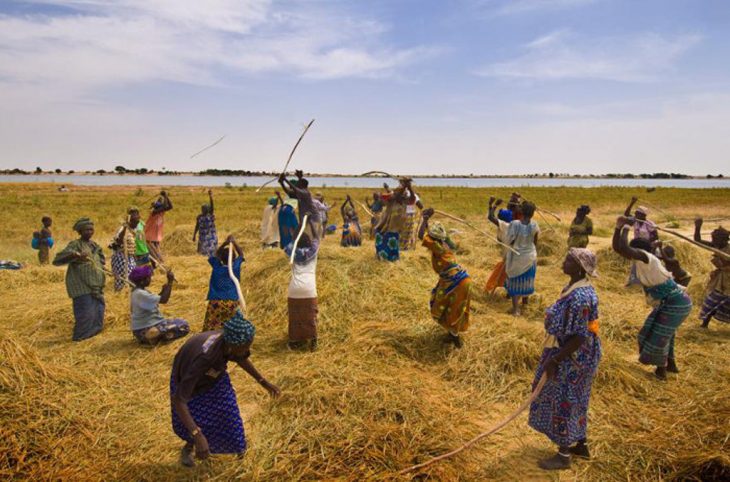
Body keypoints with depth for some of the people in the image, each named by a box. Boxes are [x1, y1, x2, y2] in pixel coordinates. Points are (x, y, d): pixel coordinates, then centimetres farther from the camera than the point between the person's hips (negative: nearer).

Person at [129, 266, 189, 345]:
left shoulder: (140, 291, 8)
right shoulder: (140, 294, -23)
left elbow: (156, 300, 16)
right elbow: (163, 300, -28)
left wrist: (163, 291, 0)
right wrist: (170, 281, -24)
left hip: (148, 324, 10)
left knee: (183, 323, 16)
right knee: (184, 327, -11)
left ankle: (153, 337, 4)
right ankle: (154, 338, -11)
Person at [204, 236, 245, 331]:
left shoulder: (216, 267, -1)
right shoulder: (236, 267, -3)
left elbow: (216, 255, 18)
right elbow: (241, 254, 15)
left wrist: (224, 244, 8)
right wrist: (234, 242, 11)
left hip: (216, 302, 0)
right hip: (232, 303, 1)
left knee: (210, 329, 2)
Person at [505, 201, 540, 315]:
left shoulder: (514, 224, -21)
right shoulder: (534, 225, -12)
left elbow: (509, 241, -18)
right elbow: (535, 242, 1)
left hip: (516, 257, -3)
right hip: (530, 256, 3)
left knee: (515, 281, 7)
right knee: (527, 280, 23)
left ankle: (516, 309, 1)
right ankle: (525, 300, 46)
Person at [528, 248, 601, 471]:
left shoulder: (579, 297, -30)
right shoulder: (577, 288, 2)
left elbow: (579, 338, -28)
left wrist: (553, 361, -22)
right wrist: (556, 356, 21)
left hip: (572, 358, -10)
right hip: (575, 354, 10)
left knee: (564, 403, 6)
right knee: (574, 402, 23)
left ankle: (563, 456, 24)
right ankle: (581, 446, 41)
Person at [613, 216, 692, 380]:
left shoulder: (645, 258, -24)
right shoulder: (638, 260, 4)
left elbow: (623, 248, -38)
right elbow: (616, 248, 9)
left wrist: (626, 228, -26)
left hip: (675, 304, -10)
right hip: (669, 302, 10)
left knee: (658, 336, 5)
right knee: (663, 333, 25)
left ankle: (661, 370, 25)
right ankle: (671, 364, 43)